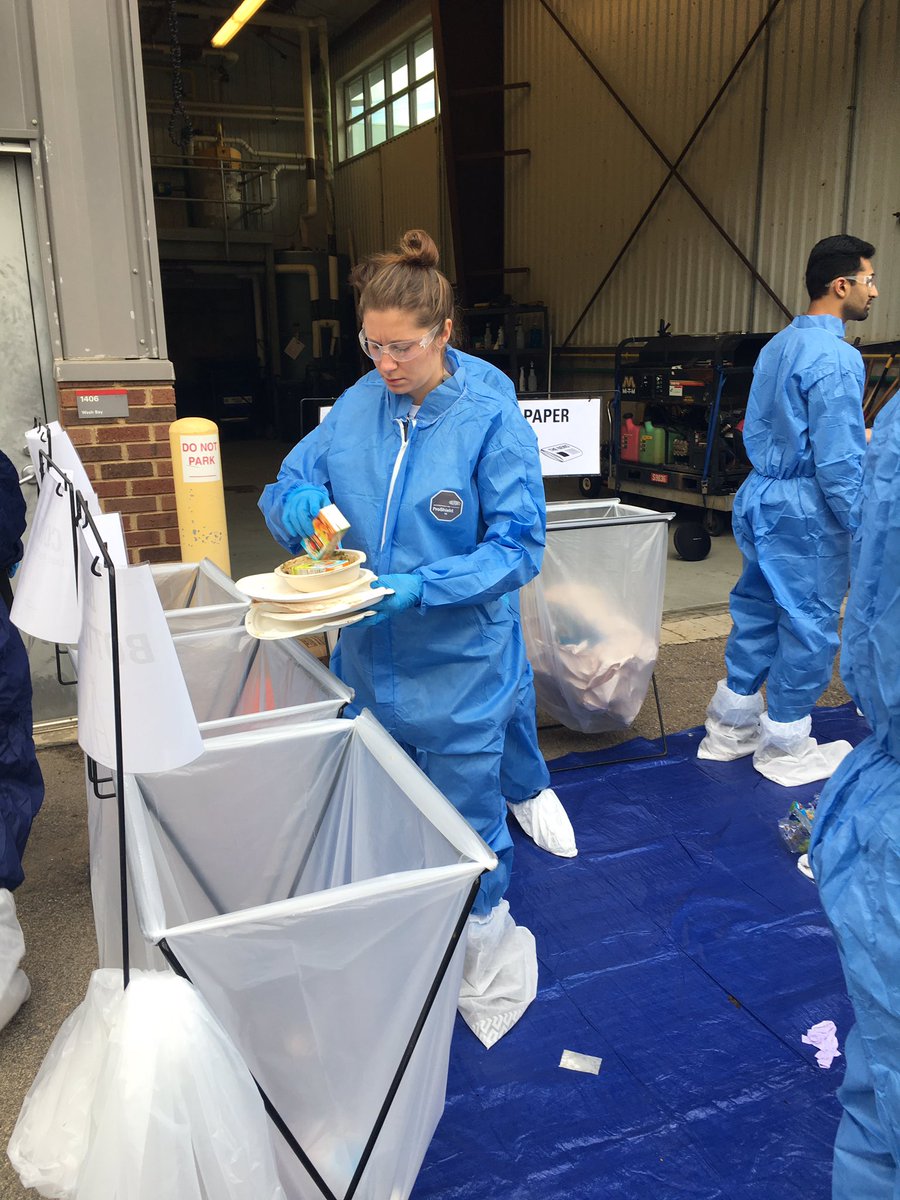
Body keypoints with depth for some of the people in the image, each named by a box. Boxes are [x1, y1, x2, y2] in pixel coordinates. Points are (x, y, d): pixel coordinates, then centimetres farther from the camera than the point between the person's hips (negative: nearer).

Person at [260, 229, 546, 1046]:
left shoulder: (490, 416, -14)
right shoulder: (358, 406, -1)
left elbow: (519, 546, -16)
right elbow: (288, 488, 6)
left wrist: (423, 588, -28)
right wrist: (297, 502, -19)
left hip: (459, 668, -5)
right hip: (368, 662, 5)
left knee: (464, 826, 12)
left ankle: (484, 957, 39)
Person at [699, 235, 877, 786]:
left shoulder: (776, 346, 11)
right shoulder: (836, 357, -18)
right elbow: (838, 462, -21)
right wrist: (864, 529, -12)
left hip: (762, 498, 9)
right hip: (807, 516, -9)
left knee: (757, 613, 17)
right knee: (808, 627, 5)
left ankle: (731, 728, 29)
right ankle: (785, 749, 19)